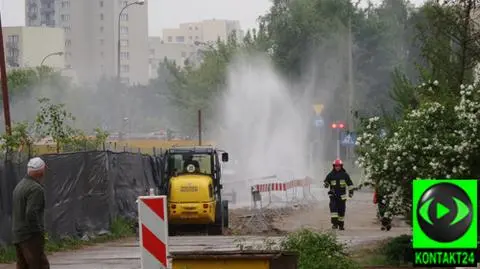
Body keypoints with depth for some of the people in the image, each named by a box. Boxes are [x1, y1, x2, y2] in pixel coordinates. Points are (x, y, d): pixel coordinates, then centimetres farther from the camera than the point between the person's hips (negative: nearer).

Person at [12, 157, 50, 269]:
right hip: (32, 237, -9)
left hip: (18, 236, 9)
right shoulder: (36, 189, -16)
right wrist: (38, 231, -15)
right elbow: (31, 214, -25)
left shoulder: (20, 185, 15)